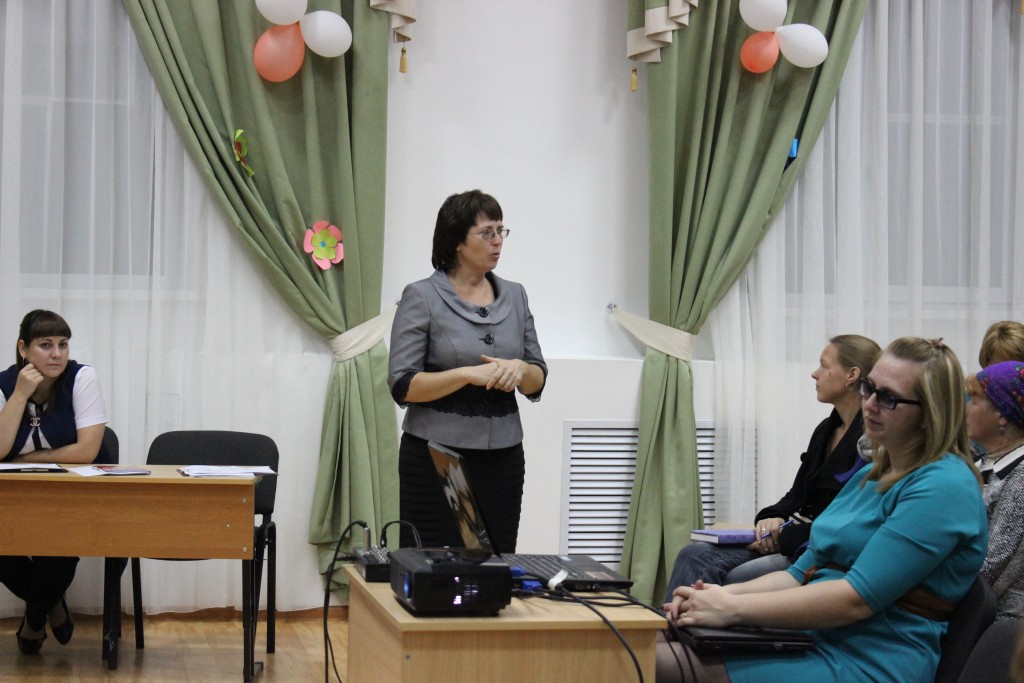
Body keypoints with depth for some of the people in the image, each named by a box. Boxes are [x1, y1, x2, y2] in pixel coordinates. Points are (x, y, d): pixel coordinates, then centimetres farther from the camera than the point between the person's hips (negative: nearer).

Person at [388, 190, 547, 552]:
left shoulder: (514, 296, 9)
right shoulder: (422, 297, -5)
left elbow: (537, 383, 13)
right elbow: (402, 385, -11)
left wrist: (520, 369, -9)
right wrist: (468, 375, -21)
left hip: (503, 457, 4)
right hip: (435, 455, -4)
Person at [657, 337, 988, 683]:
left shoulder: (945, 485, -11)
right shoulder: (869, 476, 19)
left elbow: (859, 597, -19)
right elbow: (802, 573, 18)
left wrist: (733, 608, -19)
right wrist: (724, 593, -1)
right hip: (807, 640, 9)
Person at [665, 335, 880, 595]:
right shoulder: (826, 430, 17)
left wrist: (782, 539, -15)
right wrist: (773, 518, 0)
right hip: (795, 541, 9)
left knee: (735, 579, -28)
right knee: (694, 555, -11)